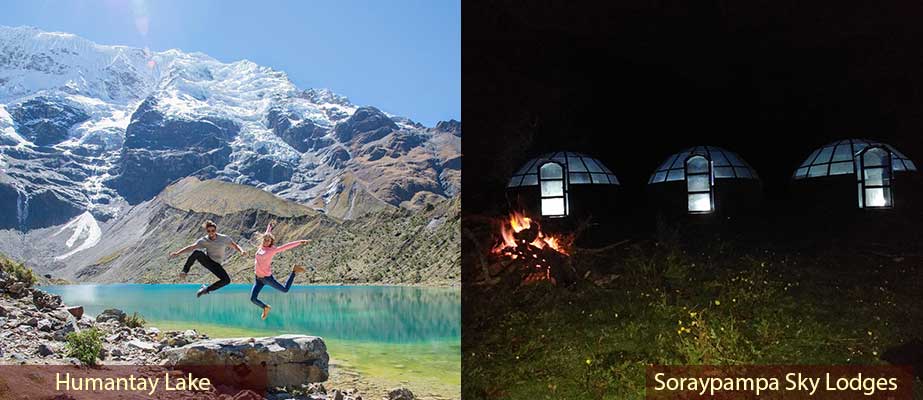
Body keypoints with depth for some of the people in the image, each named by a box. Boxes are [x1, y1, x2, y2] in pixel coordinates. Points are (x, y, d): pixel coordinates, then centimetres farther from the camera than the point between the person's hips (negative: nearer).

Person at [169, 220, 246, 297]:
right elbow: (191, 247, -13)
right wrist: (177, 253, -22)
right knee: (197, 252, -34)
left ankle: (207, 289, 2)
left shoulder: (224, 238, -10)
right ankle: (185, 271, -25)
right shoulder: (203, 240, -9)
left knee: (227, 280, -19)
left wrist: (241, 251, -25)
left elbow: (235, 245, -4)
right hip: (206, 260, -1)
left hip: (215, 264, 1)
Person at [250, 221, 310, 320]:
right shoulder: (262, 247, -1)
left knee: (285, 290, 10)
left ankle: (294, 271, 26)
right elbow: (266, 235, 18)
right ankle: (265, 308, 28)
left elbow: (286, 246, -21)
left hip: (267, 278, -5)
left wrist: (300, 242, -27)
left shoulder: (272, 250, -17)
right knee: (253, 299, 1)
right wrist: (269, 226, 34)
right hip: (258, 278, 6)